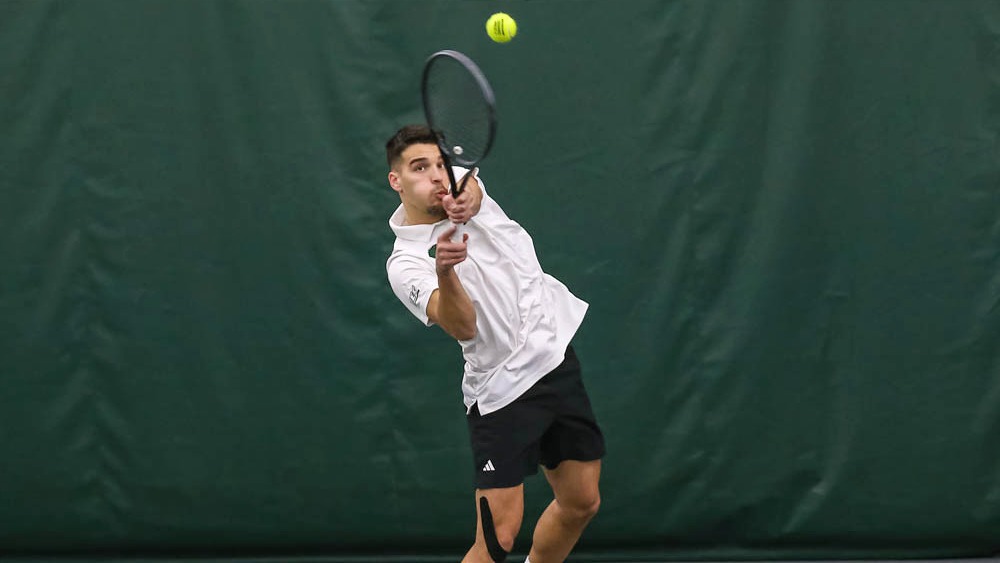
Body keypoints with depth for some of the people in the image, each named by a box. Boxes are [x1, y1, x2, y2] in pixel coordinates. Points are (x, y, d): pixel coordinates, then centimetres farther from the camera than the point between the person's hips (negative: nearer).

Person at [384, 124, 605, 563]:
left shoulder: (461, 185, 1)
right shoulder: (406, 265, -14)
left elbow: (469, 190, -26)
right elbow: (463, 327, -29)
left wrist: (464, 204, -51)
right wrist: (444, 270, -49)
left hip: (557, 361, 6)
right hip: (501, 392, -6)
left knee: (581, 503, 13)